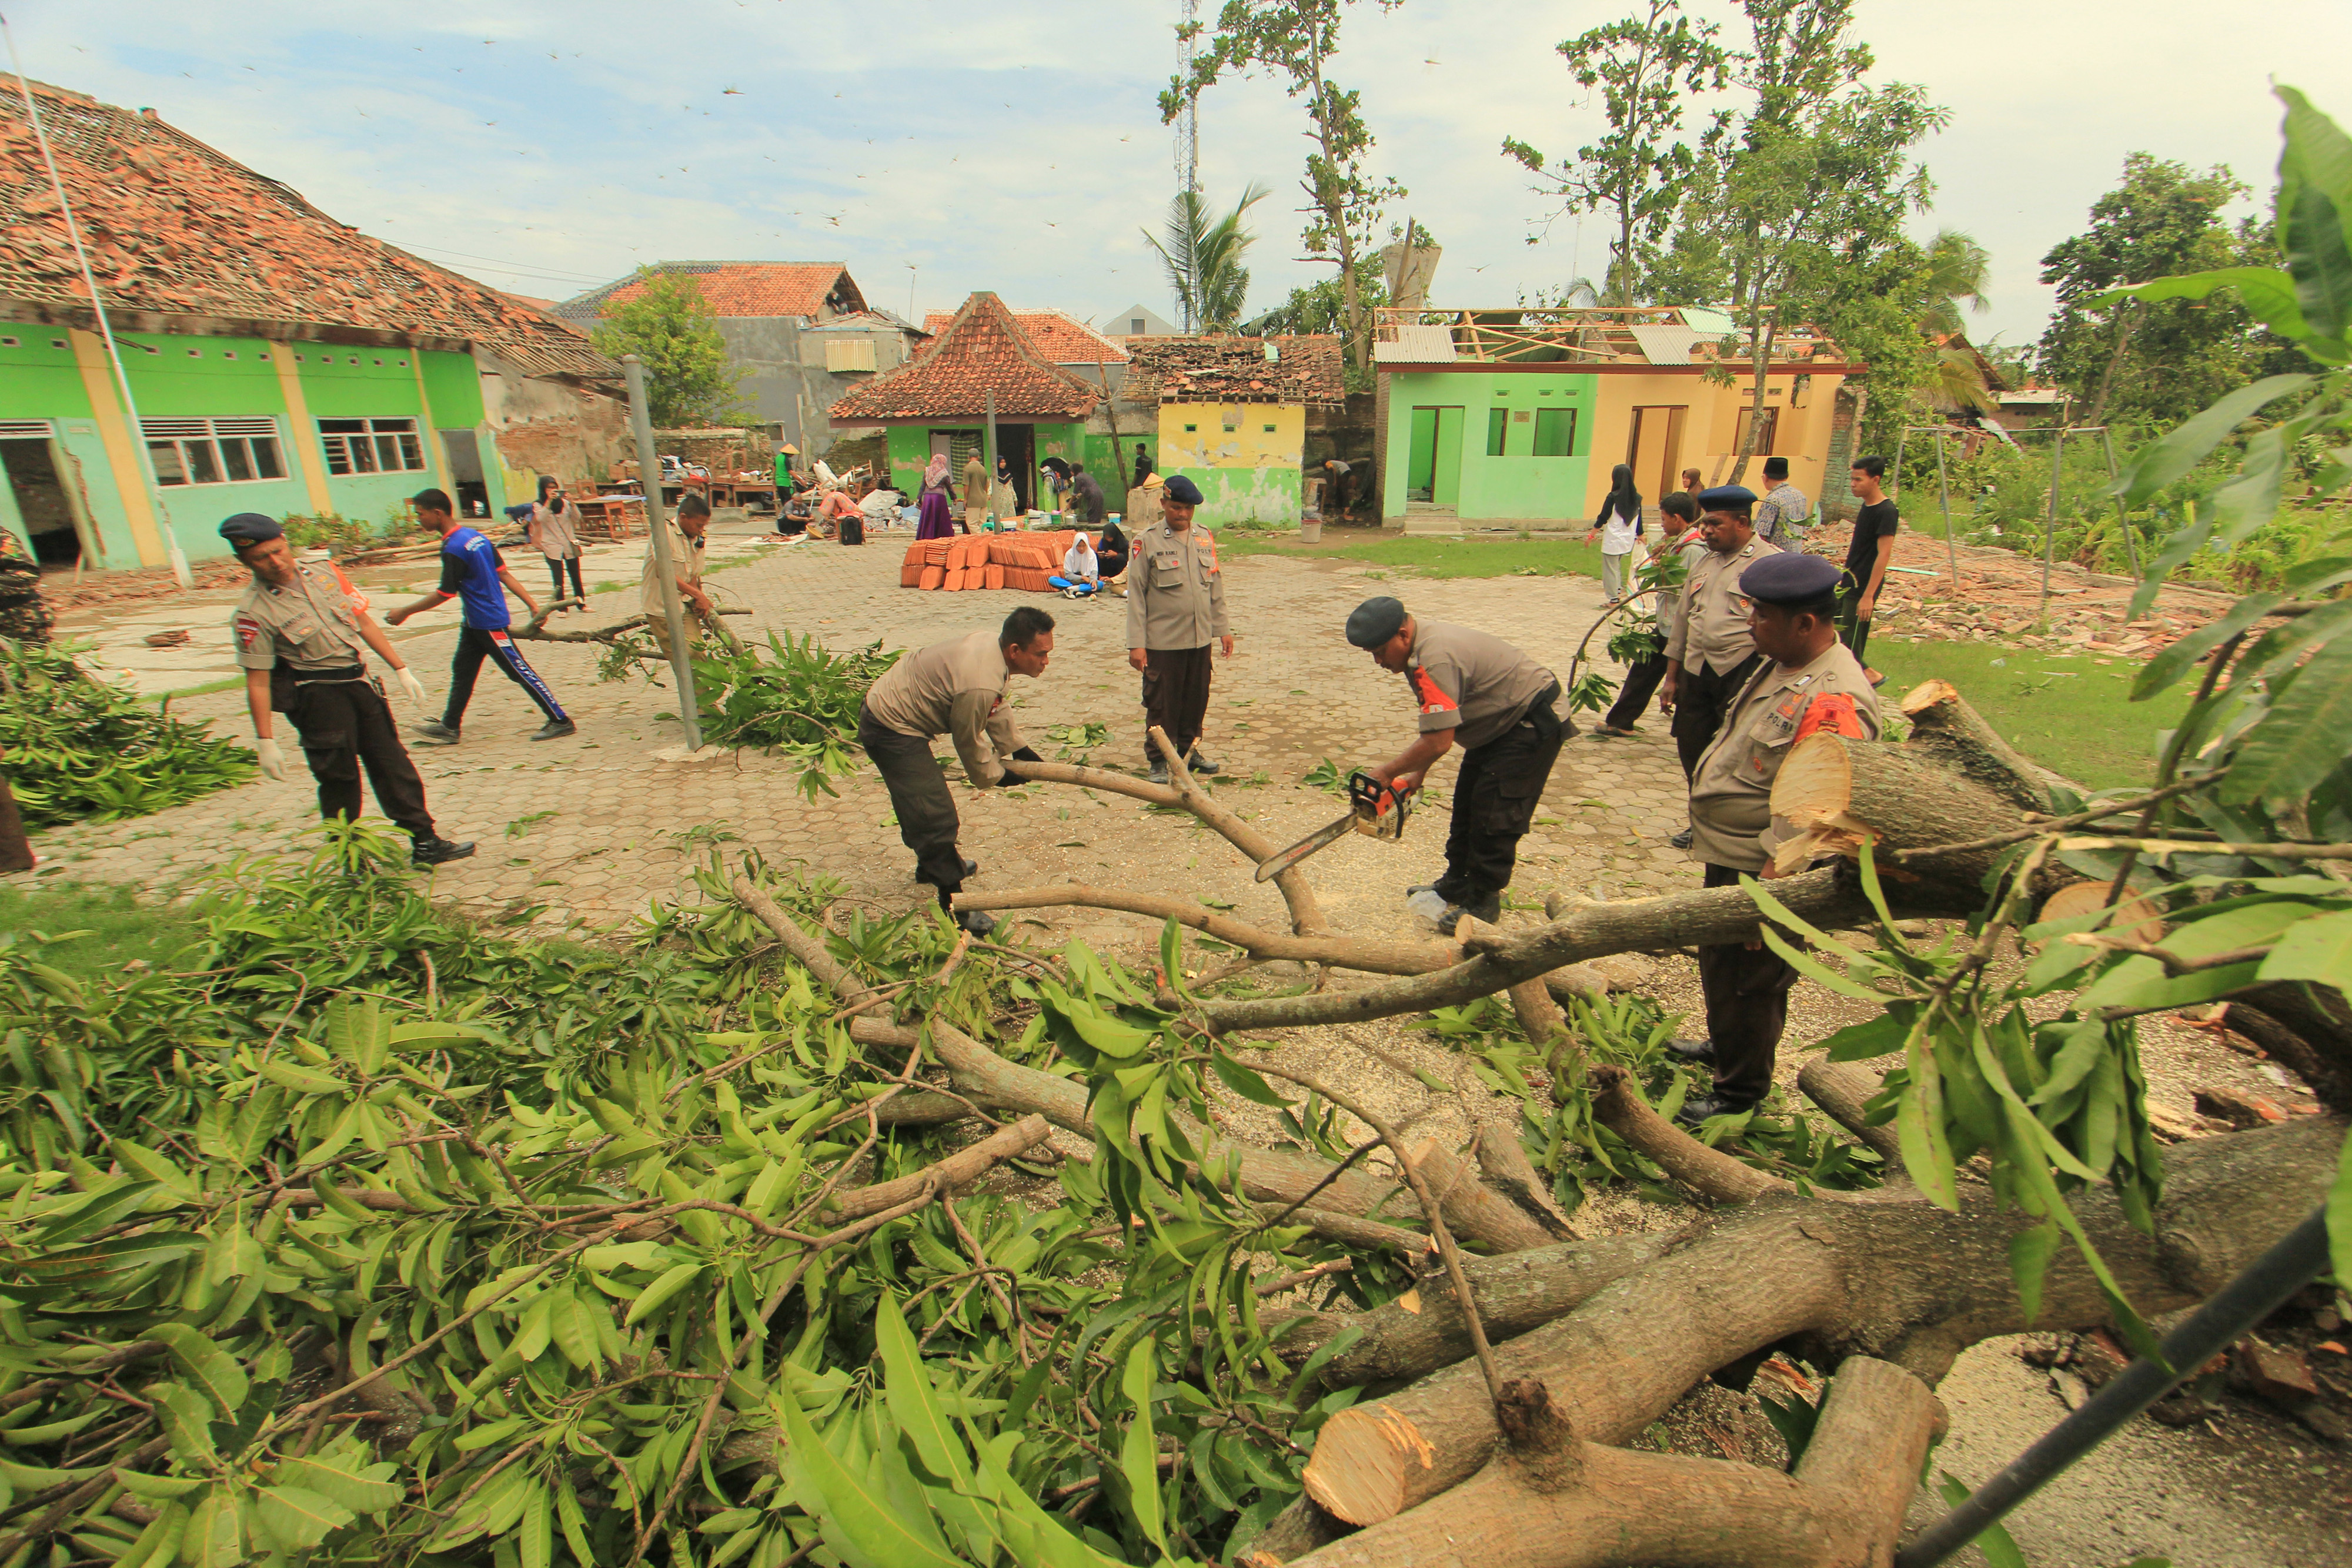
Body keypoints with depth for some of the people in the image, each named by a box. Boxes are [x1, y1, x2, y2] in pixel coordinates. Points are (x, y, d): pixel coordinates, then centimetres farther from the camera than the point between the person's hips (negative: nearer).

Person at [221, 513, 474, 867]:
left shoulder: (320, 576, 4)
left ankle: (425, 843, 16)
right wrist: (265, 741, -13)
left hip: (359, 681, 6)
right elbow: (258, 682, -12)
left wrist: (400, 668, 11)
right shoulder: (252, 613, -12)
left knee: (393, 764, 9)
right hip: (317, 695, -6)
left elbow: (363, 622, 12)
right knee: (339, 779, 0)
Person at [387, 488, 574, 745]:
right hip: (476, 621, 10)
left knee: (520, 671, -3)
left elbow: (445, 594, -15)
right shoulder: (475, 535, 6)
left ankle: (561, 721, 3)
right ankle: (449, 726, 23)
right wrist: (531, 602, 8)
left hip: (489, 623, -10)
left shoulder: (453, 549, -21)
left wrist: (405, 612, -4)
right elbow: (503, 573, 8)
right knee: (462, 669, 15)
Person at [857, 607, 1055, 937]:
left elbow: (997, 708, 11)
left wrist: (1017, 748, 14)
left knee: (925, 800, 29)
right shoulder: (979, 686, -34)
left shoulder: (993, 642, -6)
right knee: (936, 817, -9)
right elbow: (969, 743, -17)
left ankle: (933, 864, 51)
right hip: (891, 730, -11)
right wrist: (997, 776, 0)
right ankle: (953, 904, 1)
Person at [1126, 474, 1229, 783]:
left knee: (1197, 699, 13)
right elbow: (1136, 594, -6)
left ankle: (1188, 750, 31)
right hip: (1162, 641, -4)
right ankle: (1159, 760, 16)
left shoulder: (1205, 538, 9)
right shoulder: (1147, 541, -4)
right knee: (1161, 703, 2)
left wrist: (1223, 628, 13)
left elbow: (1216, 586, 16)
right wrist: (1136, 643, -10)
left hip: (1200, 639, 4)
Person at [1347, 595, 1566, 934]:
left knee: (1495, 811, -9)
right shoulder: (1422, 646, 1)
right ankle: (1456, 884, 27)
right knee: (1467, 802, 15)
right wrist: (1418, 773, 3)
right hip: (1500, 723, 11)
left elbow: (1439, 742, -31)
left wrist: (1387, 773, -19)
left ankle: (1484, 901, 4)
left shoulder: (1436, 660, -32)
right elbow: (1437, 733, 8)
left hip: (1532, 722, -11)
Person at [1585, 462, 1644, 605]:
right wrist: (1640, 536, 24)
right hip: (1628, 540, 6)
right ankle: (1619, 591, 21)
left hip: (1613, 540, -6)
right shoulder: (1636, 498, 2)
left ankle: (1614, 600, 6)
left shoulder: (1613, 497, -14)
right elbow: (1639, 520, 10)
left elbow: (1603, 518, -11)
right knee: (1618, 567, 23)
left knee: (1611, 569, 3)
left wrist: (1591, 535, -2)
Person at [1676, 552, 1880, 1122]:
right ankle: (1723, 1047, 49)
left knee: (1743, 978, 7)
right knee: (1719, 963, 26)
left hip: (1763, 870, -10)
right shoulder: (1783, 663, 4)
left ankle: (1741, 1090, 28)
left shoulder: (1833, 702, -28)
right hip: (1729, 856, 10)